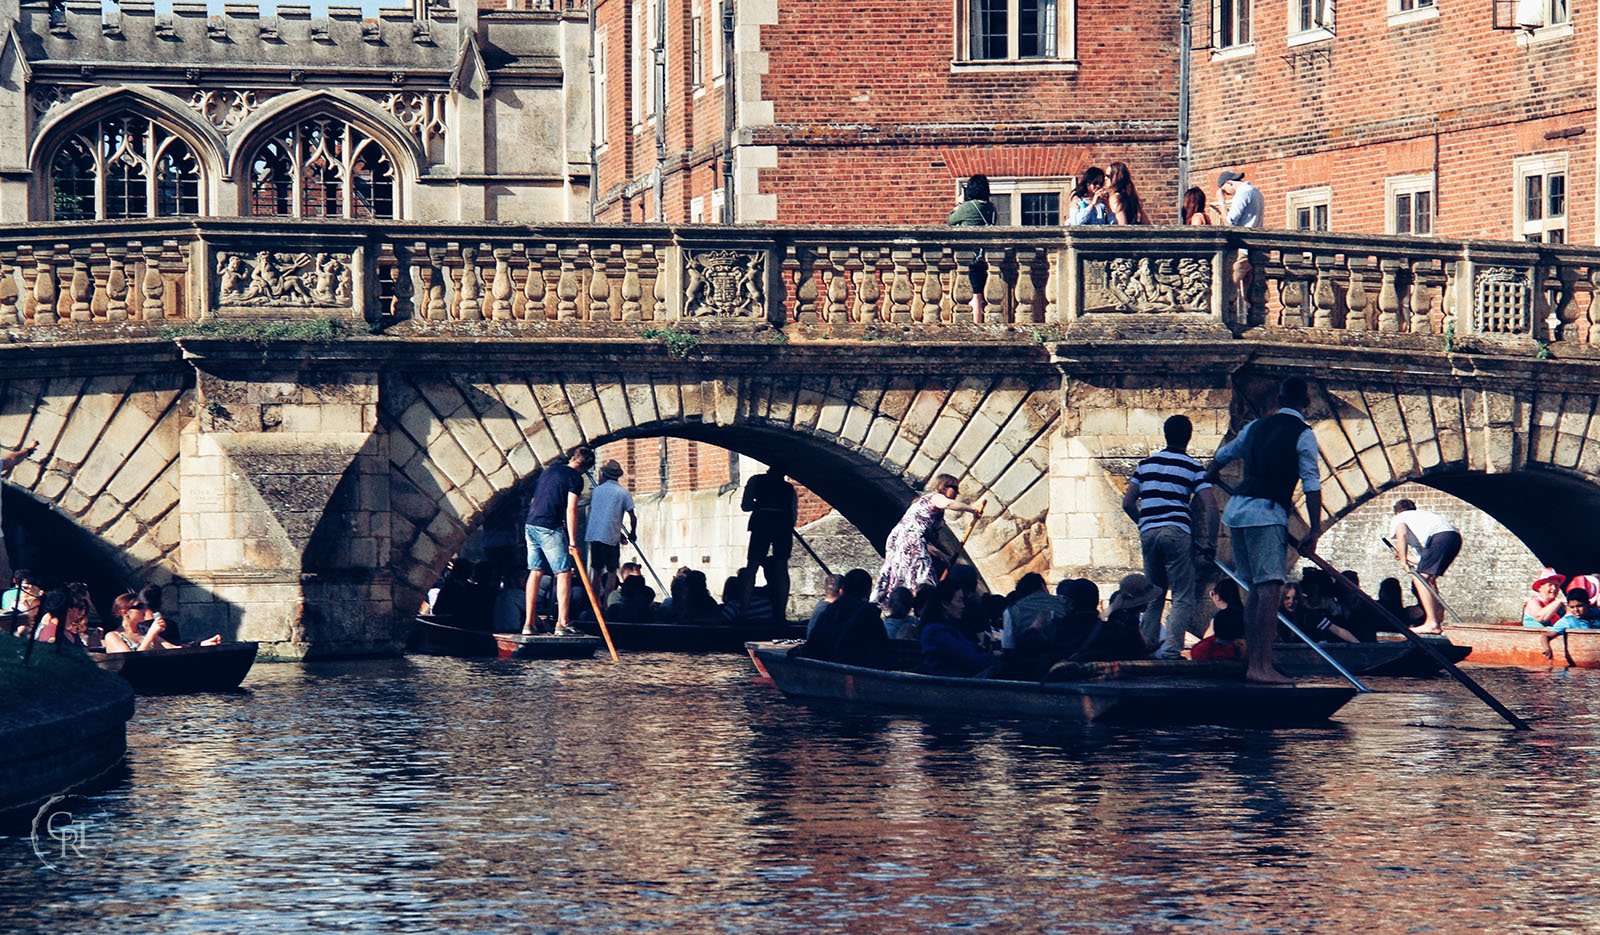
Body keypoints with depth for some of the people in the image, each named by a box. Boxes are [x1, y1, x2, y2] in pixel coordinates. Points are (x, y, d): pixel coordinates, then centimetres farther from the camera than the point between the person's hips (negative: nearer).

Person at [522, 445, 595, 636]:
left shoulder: (549, 471, 18)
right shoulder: (575, 478, -4)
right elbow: (571, 510, -12)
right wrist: (572, 542, -11)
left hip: (531, 525, 7)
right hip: (550, 529, -7)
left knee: (536, 572, 11)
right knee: (564, 573, -2)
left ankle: (528, 622, 10)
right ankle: (562, 623, -10)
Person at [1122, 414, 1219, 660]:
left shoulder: (1146, 464, 15)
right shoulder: (1193, 467, 4)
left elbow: (1128, 503, 14)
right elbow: (1210, 506, -6)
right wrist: (1211, 544, 3)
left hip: (1148, 532, 4)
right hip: (1177, 531, -4)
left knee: (1154, 595, 18)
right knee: (1183, 598, -2)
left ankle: (1148, 646, 16)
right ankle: (1171, 649, -17)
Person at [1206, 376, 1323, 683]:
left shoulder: (1256, 427, 18)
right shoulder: (1303, 435, -2)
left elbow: (1223, 456, 35)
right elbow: (1312, 485, -9)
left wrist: (1209, 476, 56)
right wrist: (1313, 533, -7)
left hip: (1236, 509, 7)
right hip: (1266, 513, -7)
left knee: (1257, 589, 14)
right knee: (1270, 588, -11)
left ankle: (1252, 660, 13)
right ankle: (1261, 667, -20)